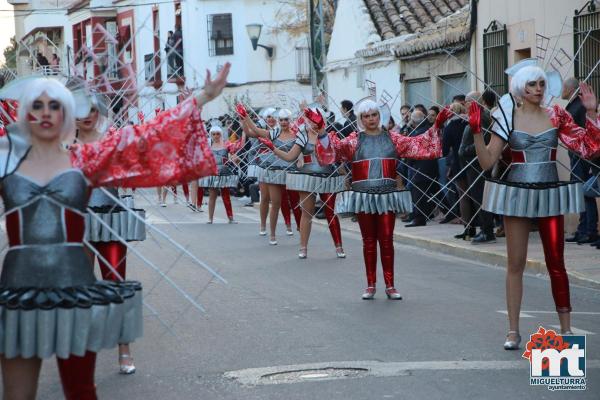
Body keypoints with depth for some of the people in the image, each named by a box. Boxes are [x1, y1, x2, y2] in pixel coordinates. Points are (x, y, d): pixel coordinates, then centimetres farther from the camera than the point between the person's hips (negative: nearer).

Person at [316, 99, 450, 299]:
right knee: (369, 241, 6)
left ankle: (390, 285, 6)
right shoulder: (355, 140, 4)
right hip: (363, 195, 0)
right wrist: (322, 133, -25)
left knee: (387, 240, 1)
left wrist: (436, 127, -5)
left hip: (387, 195, 1)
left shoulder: (392, 139, 8)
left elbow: (419, 144, 5)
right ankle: (370, 285, 13)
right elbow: (335, 147, -9)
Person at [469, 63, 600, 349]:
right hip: (517, 194, -1)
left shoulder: (556, 116, 4)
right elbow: (487, 162, -4)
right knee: (515, 264, 4)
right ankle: (513, 331, 11)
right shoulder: (508, 118, -1)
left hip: (550, 195, 1)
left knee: (556, 264, 2)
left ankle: (566, 329, 13)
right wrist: (476, 132, -16)